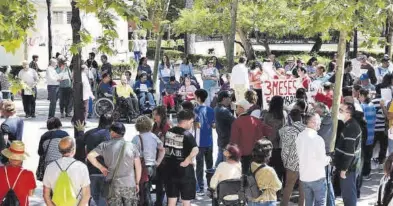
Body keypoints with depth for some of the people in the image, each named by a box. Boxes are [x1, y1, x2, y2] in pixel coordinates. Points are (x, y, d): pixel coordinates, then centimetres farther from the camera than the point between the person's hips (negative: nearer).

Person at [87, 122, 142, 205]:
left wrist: (101, 167, 1)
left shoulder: (105, 145, -2)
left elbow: (90, 155, -10)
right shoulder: (131, 146, 0)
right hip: (130, 185, 0)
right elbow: (138, 167, 2)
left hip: (112, 186, 0)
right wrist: (137, 183, 12)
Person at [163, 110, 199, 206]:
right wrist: (187, 160, -19)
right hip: (184, 171, -6)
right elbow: (195, 150, -31)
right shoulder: (187, 135, -15)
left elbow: (164, 149, 13)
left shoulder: (168, 132, 4)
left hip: (170, 170, 6)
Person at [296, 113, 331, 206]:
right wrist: (328, 159, 6)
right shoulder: (317, 138, -19)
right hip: (317, 177, -6)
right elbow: (322, 161, -16)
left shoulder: (300, 137, 1)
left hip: (304, 176, 6)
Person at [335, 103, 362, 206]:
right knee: (348, 192, 19)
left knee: (348, 193, 0)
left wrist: (344, 169, -20)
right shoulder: (350, 124, 8)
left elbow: (349, 151, -25)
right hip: (349, 165, 10)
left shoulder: (350, 127, -23)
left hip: (348, 167, -10)